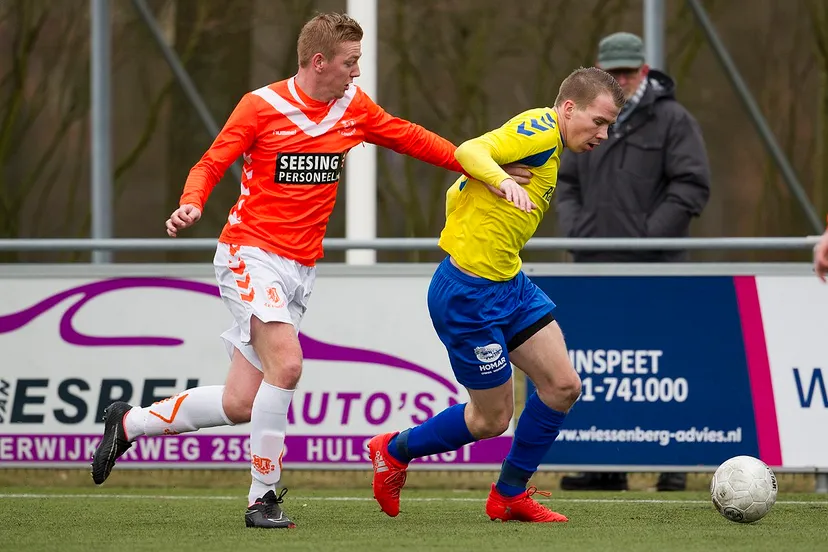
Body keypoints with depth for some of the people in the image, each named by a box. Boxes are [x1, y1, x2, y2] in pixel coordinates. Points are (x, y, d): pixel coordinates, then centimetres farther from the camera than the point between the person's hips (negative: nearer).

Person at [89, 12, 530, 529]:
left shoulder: (352, 106, 6)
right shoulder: (262, 107, -9)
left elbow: (407, 136, 18)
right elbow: (211, 165, -5)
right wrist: (191, 205, -26)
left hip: (301, 269, 6)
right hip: (251, 256, -6)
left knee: (240, 404, 2)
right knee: (287, 364, -25)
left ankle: (129, 423, 22)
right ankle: (264, 498, -13)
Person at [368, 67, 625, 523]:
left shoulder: (546, 143, 16)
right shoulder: (542, 128, -13)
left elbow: (457, 192, 19)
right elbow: (470, 151, -31)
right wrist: (502, 180, -46)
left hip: (508, 285, 10)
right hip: (469, 293, -10)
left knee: (563, 387, 4)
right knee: (492, 419, 1)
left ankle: (510, 495, 18)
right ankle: (394, 451, 24)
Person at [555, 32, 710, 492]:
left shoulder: (672, 120, -1)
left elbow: (692, 186, -7)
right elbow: (565, 182, 23)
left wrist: (650, 234, -13)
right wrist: (574, 230, 5)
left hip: (653, 266, -6)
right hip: (595, 265, 6)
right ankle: (605, 466, 9)